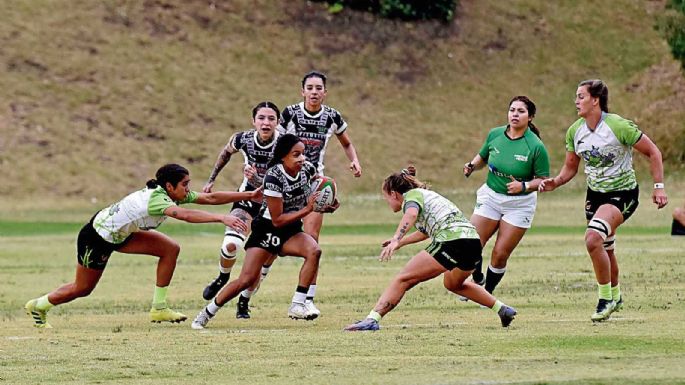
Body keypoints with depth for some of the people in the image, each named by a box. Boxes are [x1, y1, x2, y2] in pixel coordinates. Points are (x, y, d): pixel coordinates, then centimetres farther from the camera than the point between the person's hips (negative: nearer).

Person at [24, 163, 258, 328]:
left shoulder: (175, 195, -10)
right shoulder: (156, 199, -36)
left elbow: (209, 198, -12)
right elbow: (185, 215, -54)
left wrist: (249, 195, -18)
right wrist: (222, 218, -61)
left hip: (120, 234, 9)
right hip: (96, 237, -9)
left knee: (170, 249, -8)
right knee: (82, 289, 6)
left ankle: (159, 308, -1)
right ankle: (37, 306, 33)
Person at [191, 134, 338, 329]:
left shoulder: (308, 169, -8)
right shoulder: (274, 177, -25)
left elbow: (316, 192, 17)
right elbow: (277, 220, -23)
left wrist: (325, 205, -4)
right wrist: (307, 210, -27)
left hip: (291, 230, 5)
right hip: (267, 230, -5)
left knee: (314, 251, -27)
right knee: (247, 279, -13)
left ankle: (297, 306, -22)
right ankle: (207, 313, 7)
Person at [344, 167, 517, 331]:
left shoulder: (411, 195, 4)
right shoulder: (426, 194, 31)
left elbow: (411, 214, -21)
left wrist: (396, 240, -35)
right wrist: (401, 242, 56)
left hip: (451, 241, -9)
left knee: (402, 280, -7)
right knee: (453, 284, 37)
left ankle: (372, 320, -20)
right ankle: (503, 310, 39)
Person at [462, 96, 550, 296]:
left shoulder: (536, 146, -16)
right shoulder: (495, 135, -5)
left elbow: (543, 180, -11)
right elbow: (483, 156, 14)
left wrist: (524, 186, -28)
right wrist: (472, 166, -6)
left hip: (520, 203, -3)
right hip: (490, 196, 3)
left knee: (500, 255, -3)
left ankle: (488, 293, 20)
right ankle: (477, 281, 26)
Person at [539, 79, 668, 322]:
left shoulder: (619, 126, -21)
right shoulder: (575, 131, -3)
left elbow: (653, 152, -12)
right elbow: (571, 167, 10)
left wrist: (658, 187, -16)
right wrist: (555, 182, -10)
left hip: (623, 193, -7)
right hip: (595, 193, 7)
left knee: (593, 238, -26)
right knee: (605, 249, 16)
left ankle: (606, 299, -12)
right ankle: (615, 297, 40)